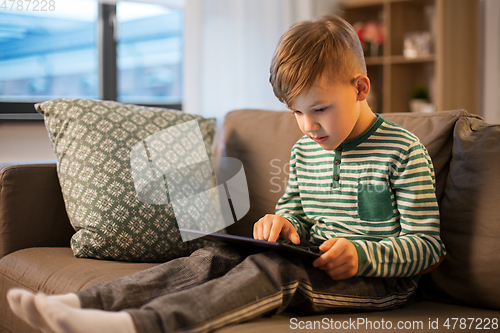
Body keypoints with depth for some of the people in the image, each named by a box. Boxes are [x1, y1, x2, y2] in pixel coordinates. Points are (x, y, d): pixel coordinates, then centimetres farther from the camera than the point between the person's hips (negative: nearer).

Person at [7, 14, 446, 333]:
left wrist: (361, 255, -24)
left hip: (379, 279, -6)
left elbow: (426, 244, -7)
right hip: (314, 264, 6)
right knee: (213, 258, -17)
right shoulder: (305, 149, 11)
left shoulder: (405, 151, -8)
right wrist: (282, 221, -3)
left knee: (273, 269, -35)